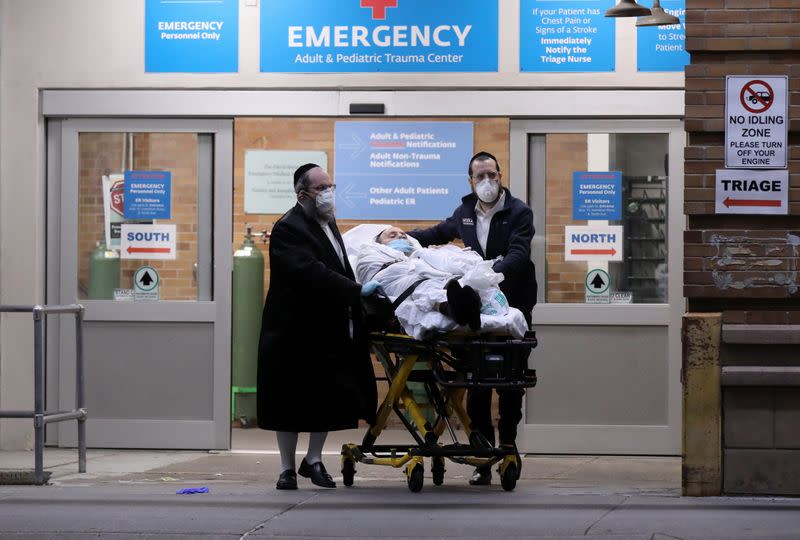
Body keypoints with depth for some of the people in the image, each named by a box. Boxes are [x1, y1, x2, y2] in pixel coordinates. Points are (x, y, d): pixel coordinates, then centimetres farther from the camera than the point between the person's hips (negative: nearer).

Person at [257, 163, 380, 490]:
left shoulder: (328, 224, 13)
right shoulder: (288, 229, -17)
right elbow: (312, 273, -28)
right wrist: (357, 291, -29)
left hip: (329, 331, 8)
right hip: (295, 331, -8)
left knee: (329, 399, 9)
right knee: (290, 401, 2)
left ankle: (313, 460, 23)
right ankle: (287, 468, 12)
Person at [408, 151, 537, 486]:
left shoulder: (518, 212, -4)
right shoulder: (465, 213, 12)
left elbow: (518, 254, -18)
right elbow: (440, 233, 32)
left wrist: (495, 270, -34)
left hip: (512, 307, -4)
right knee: (477, 383, 0)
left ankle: (507, 442, 19)